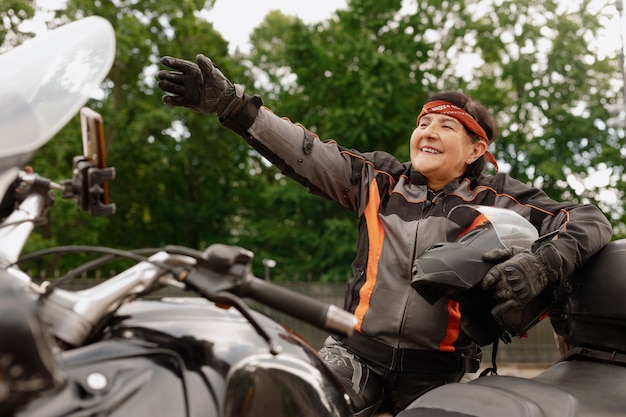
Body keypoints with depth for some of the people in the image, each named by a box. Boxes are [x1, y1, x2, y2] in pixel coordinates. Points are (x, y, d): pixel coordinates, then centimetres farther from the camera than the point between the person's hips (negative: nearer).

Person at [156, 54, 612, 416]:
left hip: (438, 371, -1)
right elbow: (303, 152, -2)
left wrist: (541, 264, -28)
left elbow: (588, 220, -7)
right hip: (359, 351, 1)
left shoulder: (494, 198, -3)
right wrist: (228, 99, -11)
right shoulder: (381, 179, 4)